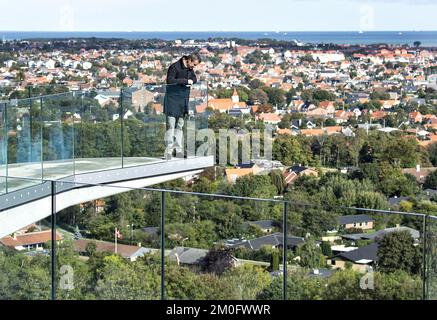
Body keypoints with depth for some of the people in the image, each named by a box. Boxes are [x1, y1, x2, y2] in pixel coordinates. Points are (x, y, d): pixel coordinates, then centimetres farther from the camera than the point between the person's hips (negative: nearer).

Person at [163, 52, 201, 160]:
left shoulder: (190, 69, 9)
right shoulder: (175, 67, -14)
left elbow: (194, 79, 21)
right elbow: (170, 80, -24)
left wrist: (191, 81, -3)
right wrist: (185, 81, -21)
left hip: (184, 100, 7)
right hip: (173, 100, -7)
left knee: (180, 126, 9)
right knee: (171, 125, -9)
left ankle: (179, 151, 12)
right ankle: (168, 151, -8)